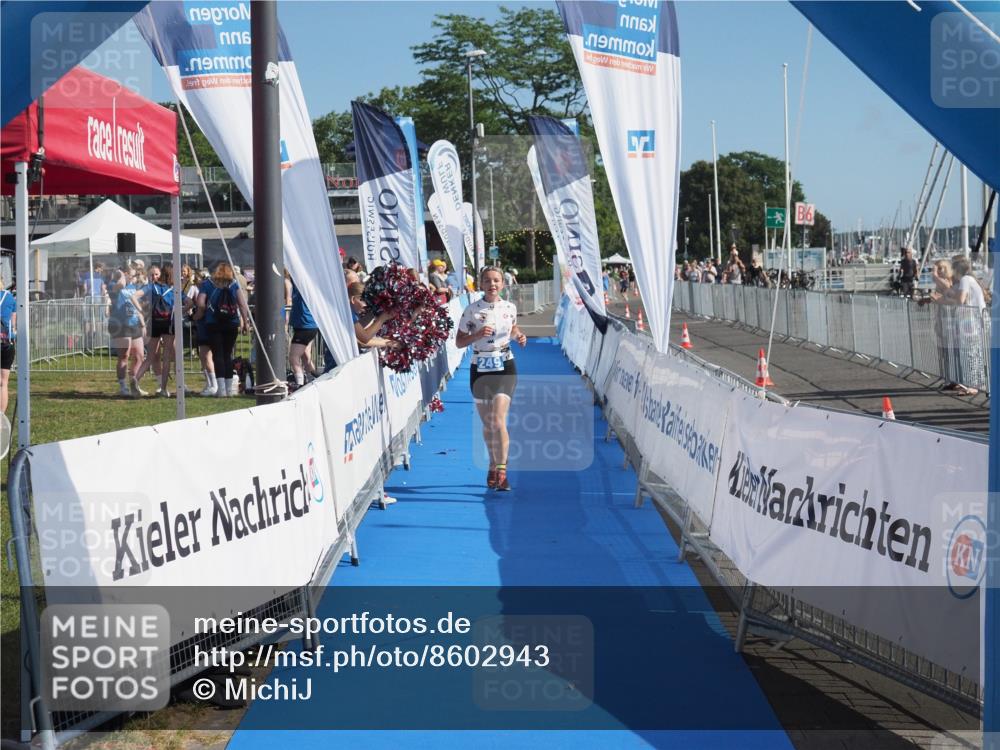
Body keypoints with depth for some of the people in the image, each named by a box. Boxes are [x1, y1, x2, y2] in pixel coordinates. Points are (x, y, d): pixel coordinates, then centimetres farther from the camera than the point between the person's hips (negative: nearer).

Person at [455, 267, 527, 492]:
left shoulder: (510, 308, 2)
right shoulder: (472, 310, -4)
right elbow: (459, 342, -1)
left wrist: (519, 336, 1)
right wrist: (477, 335, -18)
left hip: (505, 367, -1)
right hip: (480, 369, 1)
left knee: (498, 420, -15)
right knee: (487, 424, 10)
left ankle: (501, 471, -15)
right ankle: (493, 466, 30)